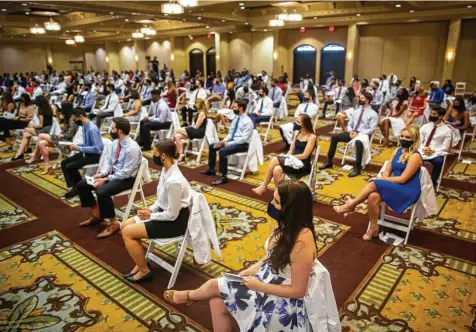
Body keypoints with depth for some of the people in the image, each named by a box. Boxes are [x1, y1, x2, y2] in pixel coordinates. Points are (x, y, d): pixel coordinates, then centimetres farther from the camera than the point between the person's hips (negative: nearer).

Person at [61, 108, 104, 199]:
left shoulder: (92, 129, -24)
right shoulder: (84, 126, 5)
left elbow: (96, 149, -26)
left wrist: (78, 148, -21)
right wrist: (75, 146, 1)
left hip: (95, 155, -10)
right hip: (86, 153, 10)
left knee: (69, 166, -18)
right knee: (64, 163, 4)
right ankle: (74, 186, 6)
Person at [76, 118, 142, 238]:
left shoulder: (132, 148, -24)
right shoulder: (116, 142, 3)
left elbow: (125, 173, -24)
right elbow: (109, 162, 13)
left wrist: (105, 180, -22)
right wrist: (101, 173, -5)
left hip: (126, 178, -9)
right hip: (113, 173, 9)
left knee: (102, 191, -33)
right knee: (82, 185, 3)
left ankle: (113, 224, -13)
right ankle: (96, 215, 18)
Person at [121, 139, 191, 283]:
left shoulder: (174, 181, -31)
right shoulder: (166, 170, -2)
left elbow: (172, 215, -24)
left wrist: (150, 215, -11)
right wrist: (150, 209, -1)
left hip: (175, 221, -9)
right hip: (165, 212, 9)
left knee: (127, 233, -10)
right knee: (125, 225, 8)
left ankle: (144, 270, 8)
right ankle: (141, 262, 20)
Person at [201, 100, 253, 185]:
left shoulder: (247, 121, -16)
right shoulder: (236, 119, 11)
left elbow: (244, 138, -22)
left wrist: (229, 143, -22)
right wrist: (224, 141, -3)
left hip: (242, 144, -9)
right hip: (232, 141, 9)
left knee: (222, 151, -32)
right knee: (212, 146, 5)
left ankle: (223, 177, -24)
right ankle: (211, 170, 15)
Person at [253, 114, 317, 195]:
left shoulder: (312, 137, -8)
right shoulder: (297, 133, 13)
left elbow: (305, 155, -14)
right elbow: (291, 150, 11)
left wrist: (289, 157, -15)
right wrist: (285, 157, -9)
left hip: (303, 165, -6)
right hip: (293, 161, 6)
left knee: (275, 160, -26)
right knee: (276, 170, -28)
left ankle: (263, 186, -14)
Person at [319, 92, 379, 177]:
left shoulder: (373, 114, -4)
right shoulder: (356, 111, 14)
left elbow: (372, 129, -12)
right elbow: (350, 124, 15)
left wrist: (359, 134, -22)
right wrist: (350, 131, -8)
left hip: (363, 134, -6)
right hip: (352, 133, 7)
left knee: (358, 142, -41)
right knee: (334, 136, -8)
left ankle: (357, 168, -30)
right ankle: (329, 162, -2)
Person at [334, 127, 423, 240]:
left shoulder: (415, 156, -13)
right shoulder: (397, 151, 11)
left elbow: (403, 179, -18)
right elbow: (387, 170, 9)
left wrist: (382, 180, -13)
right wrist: (383, 180, -12)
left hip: (408, 191, -6)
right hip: (395, 186, 6)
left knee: (374, 185, -27)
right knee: (373, 196, -26)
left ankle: (350, 205, -12)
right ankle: (373, 227, -13)